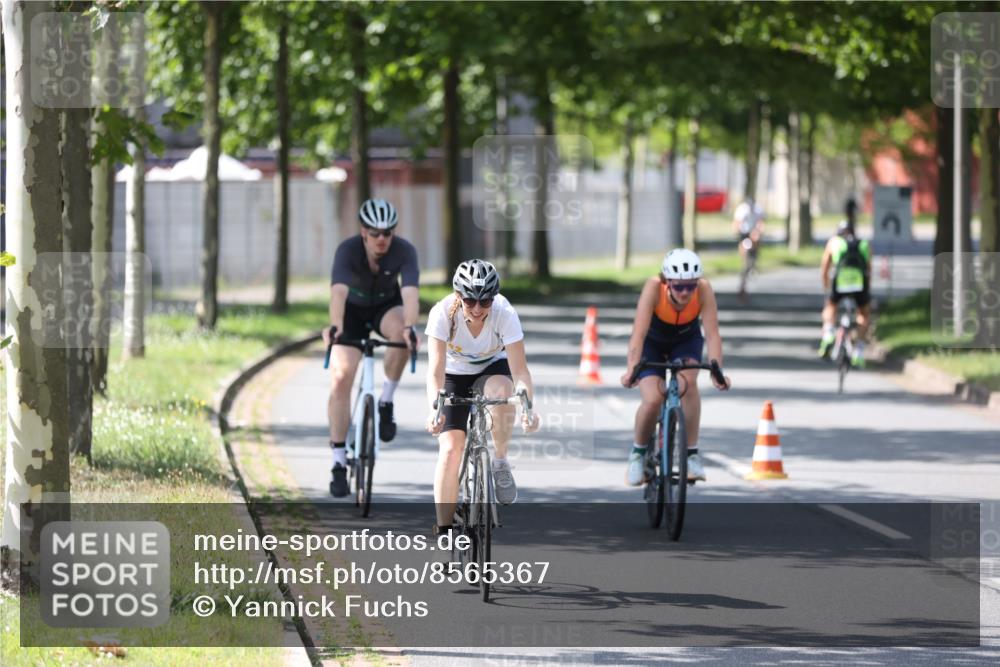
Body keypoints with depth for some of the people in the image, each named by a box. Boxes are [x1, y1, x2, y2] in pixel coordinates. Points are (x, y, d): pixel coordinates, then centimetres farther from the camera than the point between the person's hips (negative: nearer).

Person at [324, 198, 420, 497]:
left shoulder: (404, 251, -27)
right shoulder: (348, 250, -30)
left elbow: (410, 292, -41)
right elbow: (338, 290, -46)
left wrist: (410, 327, -60)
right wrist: (335, 326, -64)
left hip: (386, 307, 1)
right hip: (353, 311, 0)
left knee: (401, 332, -35)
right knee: (341, 377, -15)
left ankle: (386, 402, -14)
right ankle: (339, 463, -9)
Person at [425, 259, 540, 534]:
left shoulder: (504, 313, -29)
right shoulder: (443, 313, -29)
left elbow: (519, 369, -33)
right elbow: (436, 370, -34)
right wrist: (435, 408, -51)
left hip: (492, 369, 0)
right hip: (454, 375, 0)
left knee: (501, 388, -37)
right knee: (450, 449, -17)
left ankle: (501, 462, -14)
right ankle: (444, 534, -9)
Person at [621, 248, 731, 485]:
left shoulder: (704, 290, -31)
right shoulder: (654, 287, -35)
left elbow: (712, 333, -34)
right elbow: (639, 332, -41)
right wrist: (631, 369, -54)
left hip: (686, 340, 1)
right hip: (653, 343, -1)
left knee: (687, 383, -29)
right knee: (653, 400, -20)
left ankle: (692, 454, -16)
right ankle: (638, 453, 8)